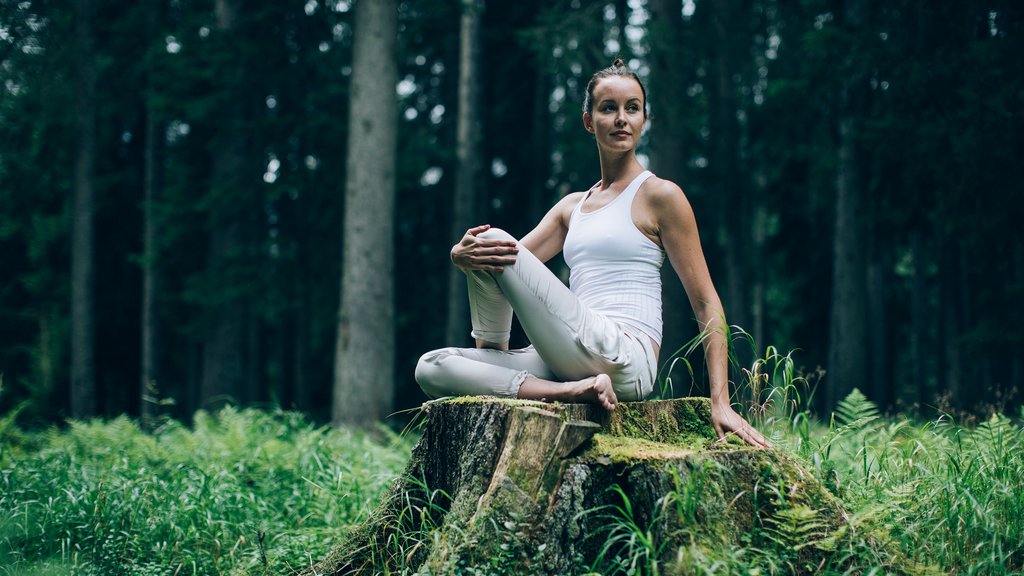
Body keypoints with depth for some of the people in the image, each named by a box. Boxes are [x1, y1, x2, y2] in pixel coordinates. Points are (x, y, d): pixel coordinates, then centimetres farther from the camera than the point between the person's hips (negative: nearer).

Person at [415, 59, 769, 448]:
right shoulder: (572, 206, 22)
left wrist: (720, 401, -10)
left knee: (495, 239, -12)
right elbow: (508, 258, 14)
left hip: (624, 360, -7)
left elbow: (706, 303, -1)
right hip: (575, 362, 7)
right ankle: (576, 391, -17)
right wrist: (463, 253, -13)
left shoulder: (659, 195, 2)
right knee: (431, 368, -12)